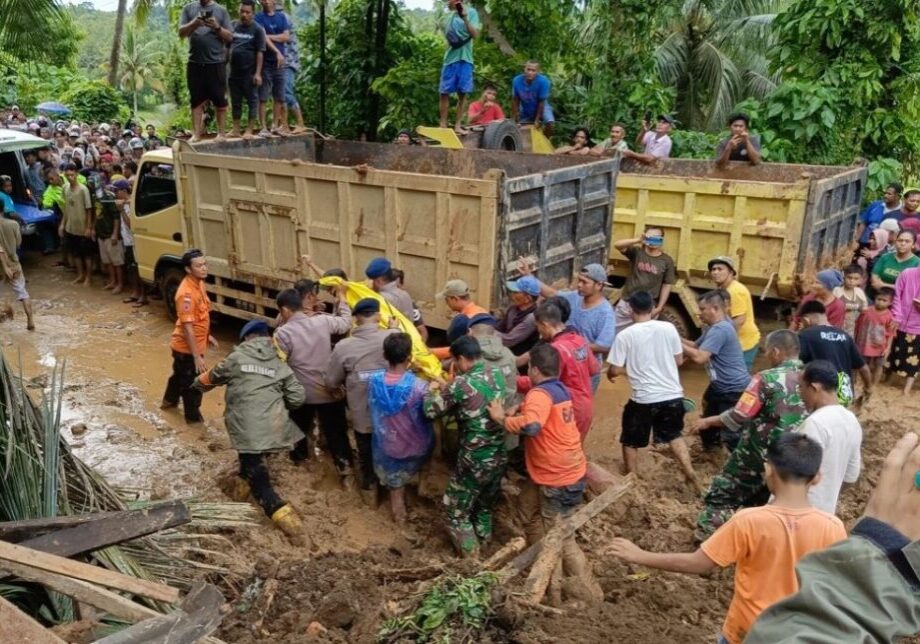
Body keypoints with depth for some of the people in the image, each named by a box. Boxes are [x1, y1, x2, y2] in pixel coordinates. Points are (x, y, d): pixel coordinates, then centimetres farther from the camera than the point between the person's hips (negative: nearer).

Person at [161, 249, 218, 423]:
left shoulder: (199, 283, -1)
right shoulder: (186, 293, -30)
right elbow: (187, 327, -30)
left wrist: (208, 336, 20)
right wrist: (197, 357, -28)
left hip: (188, 345, 9)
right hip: (187, 347, -9)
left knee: (180, 374, 30)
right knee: (192, 383, 8)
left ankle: (169, 400, 53)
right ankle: (193, 417, 26)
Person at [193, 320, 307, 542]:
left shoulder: (236, 358, 4)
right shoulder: (279, 364, 11)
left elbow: (211, 378, 20)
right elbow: (297, 397, 6)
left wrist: (197, 383, 44)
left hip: (248, 429, -4)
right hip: (274, 428, 4)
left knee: (258, 480, -1)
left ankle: (287, 520, -14)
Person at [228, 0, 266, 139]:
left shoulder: (257, 29, -5)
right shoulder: (233, 26, 9)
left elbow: (260, 52, -9)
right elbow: (227, 47, 15)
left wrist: (258, 73, -15)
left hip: (249, 72, -5)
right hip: (234, 71, 5)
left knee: (252, 101, 1)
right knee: (235, 101, 9)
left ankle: (249, 130, 6)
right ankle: (236, 129, 16)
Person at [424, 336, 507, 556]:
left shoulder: (461, 384, -20)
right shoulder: (498, 375, -1)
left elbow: (431, 412, -9)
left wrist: (431, 391, 10)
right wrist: (448, 388, 17)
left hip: (474, 461, -6)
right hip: (499, 457, 6)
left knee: (457, 512, 12)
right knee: (485, 506, 26)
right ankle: (483, 545, 40)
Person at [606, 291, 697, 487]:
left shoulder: (625, 335, -12)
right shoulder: (668, 328, -3)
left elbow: (615, 370, -9)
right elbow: (679, 360, 7)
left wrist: (609, 374, 13)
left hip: (643, 399, -3)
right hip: (672, 395, 4)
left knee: (631, 441, 18)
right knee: (674, 435, 28)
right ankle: (690, 472, 22)